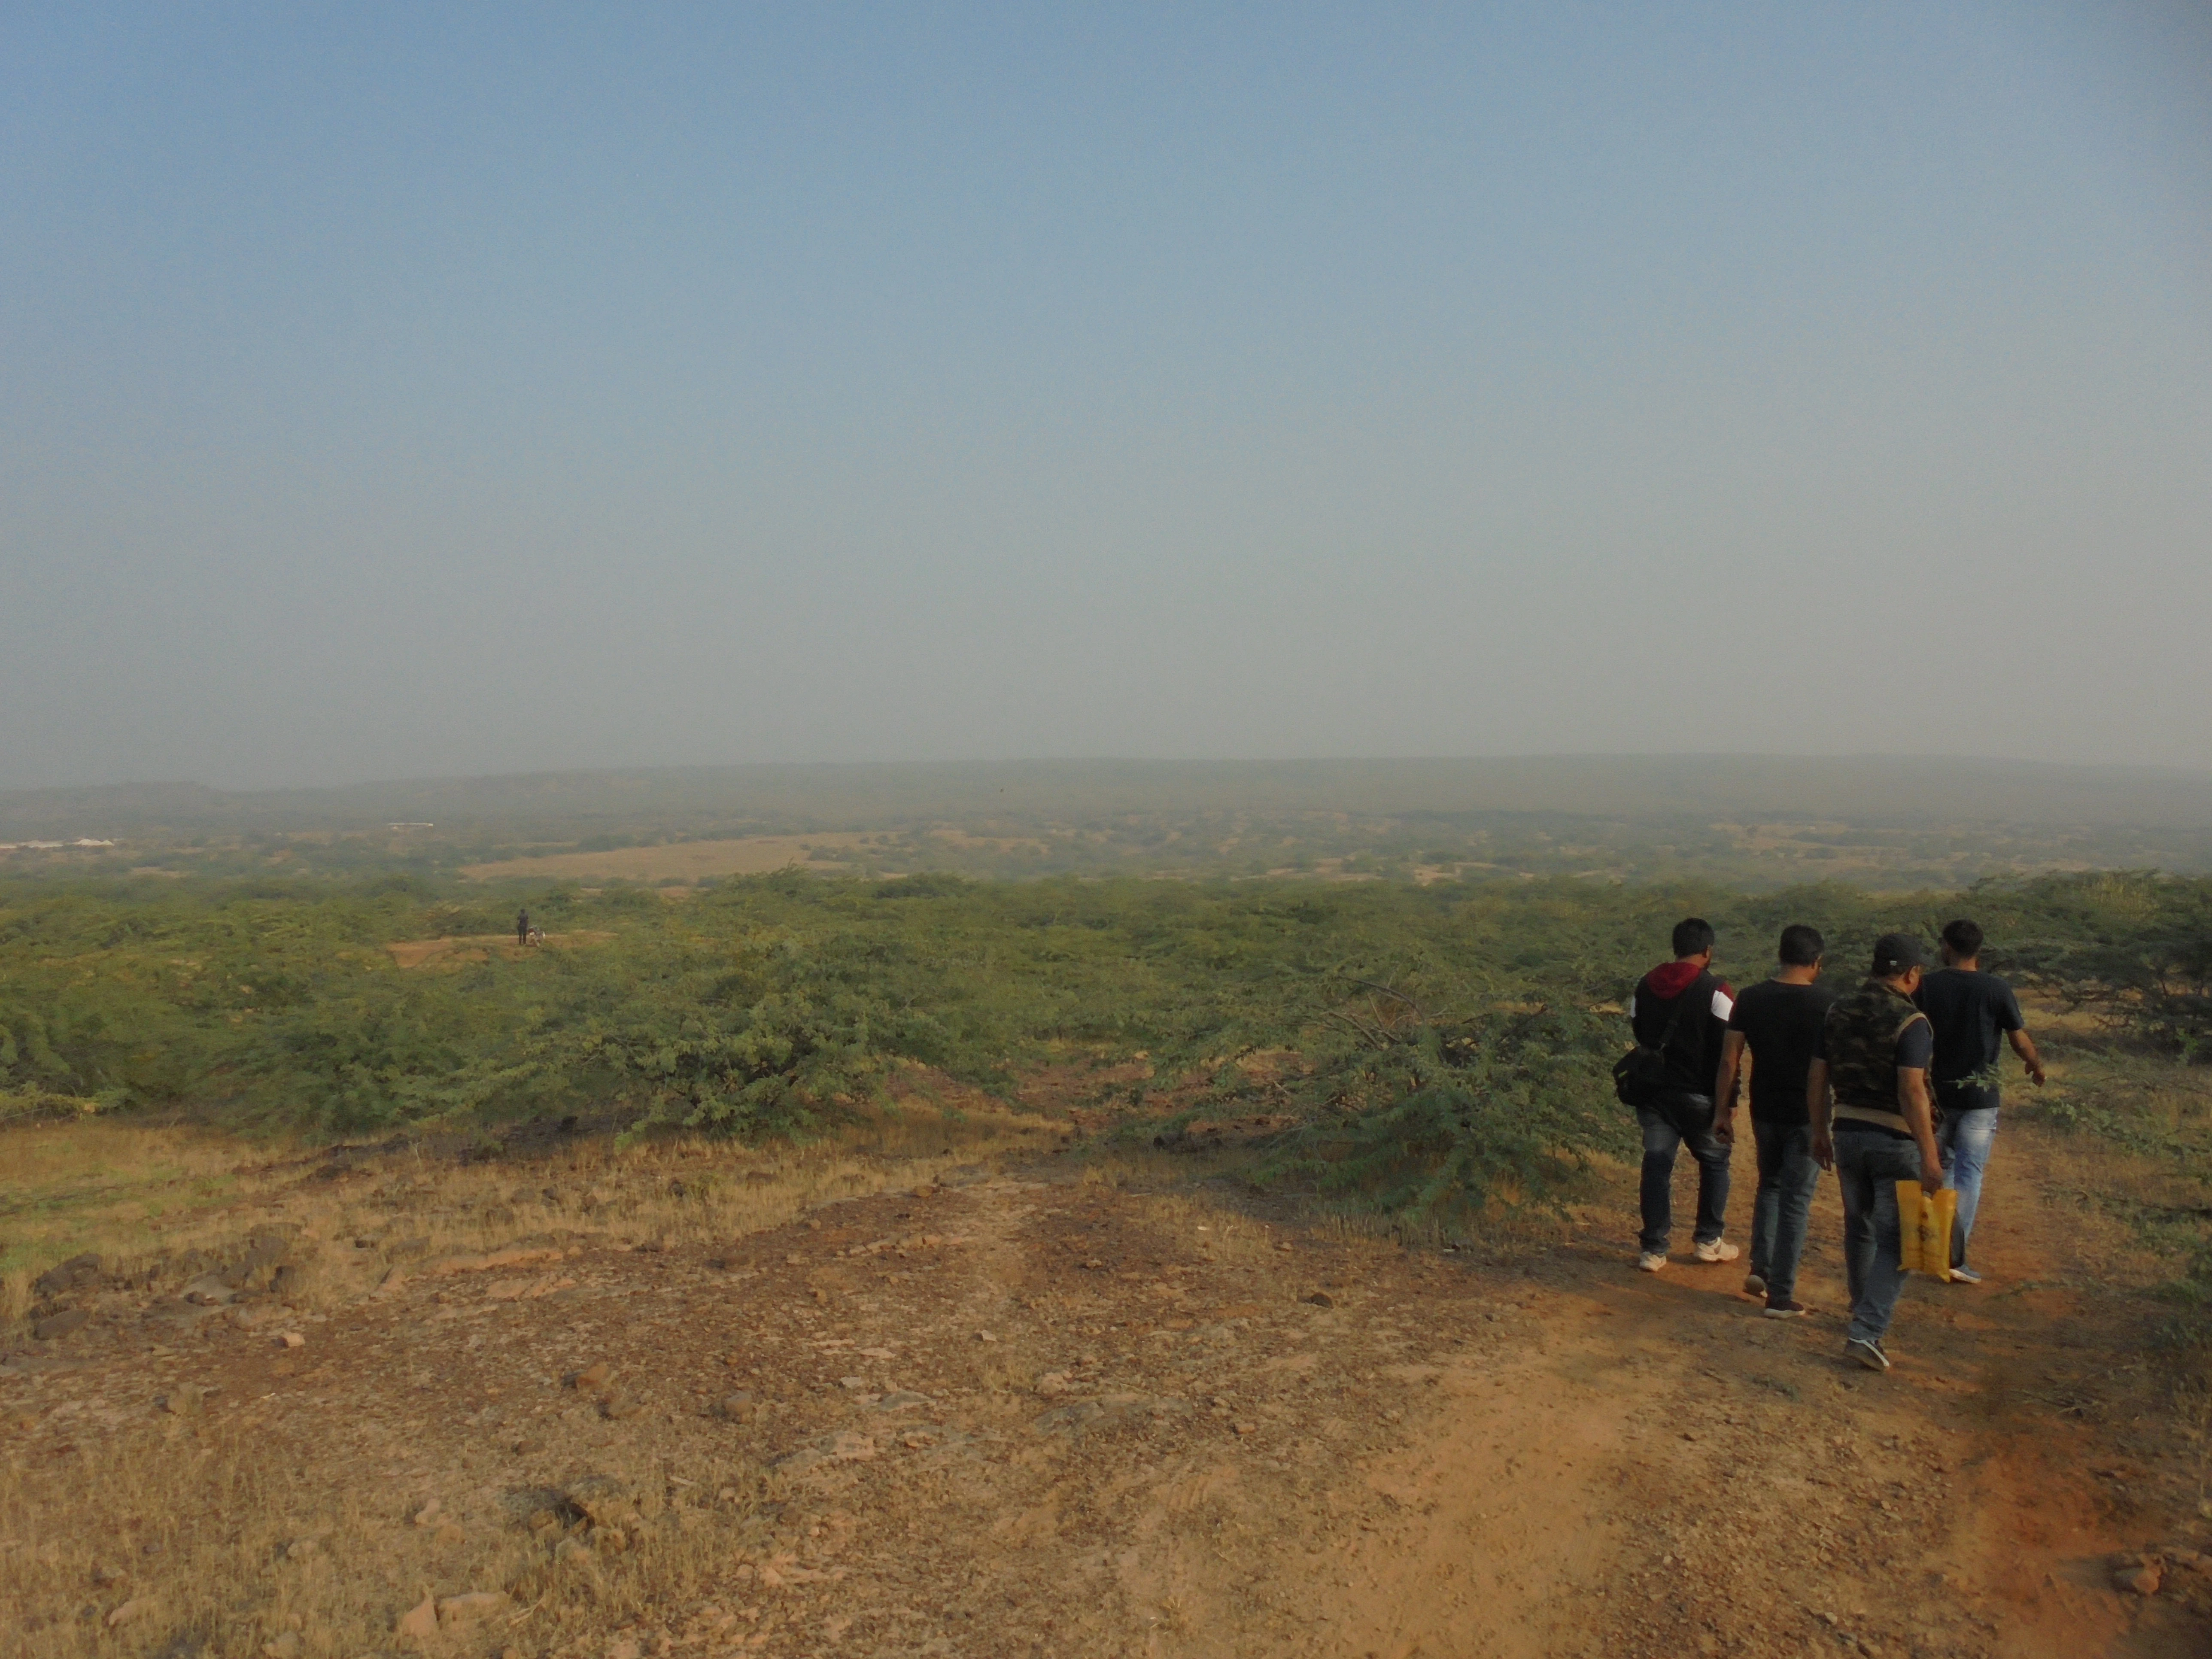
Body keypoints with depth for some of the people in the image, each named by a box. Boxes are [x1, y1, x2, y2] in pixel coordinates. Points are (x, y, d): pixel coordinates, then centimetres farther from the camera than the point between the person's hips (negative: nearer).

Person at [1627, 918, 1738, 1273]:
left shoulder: (1645, 986, 6)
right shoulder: (1715, 991, -11)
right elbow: (1726, 1051, -13)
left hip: (1653, 1092, 4)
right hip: (1697, 1095, -4)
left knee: (1657, 1166, 7)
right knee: (1715, 1161, 15)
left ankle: (1653, 1248, 6)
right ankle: (1708, 1240, 20)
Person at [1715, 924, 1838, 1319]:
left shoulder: (1750, 1000, -3)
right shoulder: (1827, 1001, -11)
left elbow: (1729, 1060, -2)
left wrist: (1723, 1110, 5)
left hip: (1765, 1110, 3)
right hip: (1809, 1114, -3)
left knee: (1770, 1185, 25)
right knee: (1796, 1200, 3)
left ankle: (1761, 1268, 17)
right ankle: (1781, 1296, 5)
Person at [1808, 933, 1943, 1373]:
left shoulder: (1838, 1012, 3)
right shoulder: (1910, 1022, -16)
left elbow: (1816, 1078, 5)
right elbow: (1912, 1092, -24)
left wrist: (1821, 1132, 15)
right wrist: (1930, 1156, -22)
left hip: (1847, 1133, 6)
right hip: (1896, 1139, -6)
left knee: (1859, 1226, 22)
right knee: (1894, 1239, 0)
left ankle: (1868, 1308, 40)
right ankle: (1866, 1331, -8)